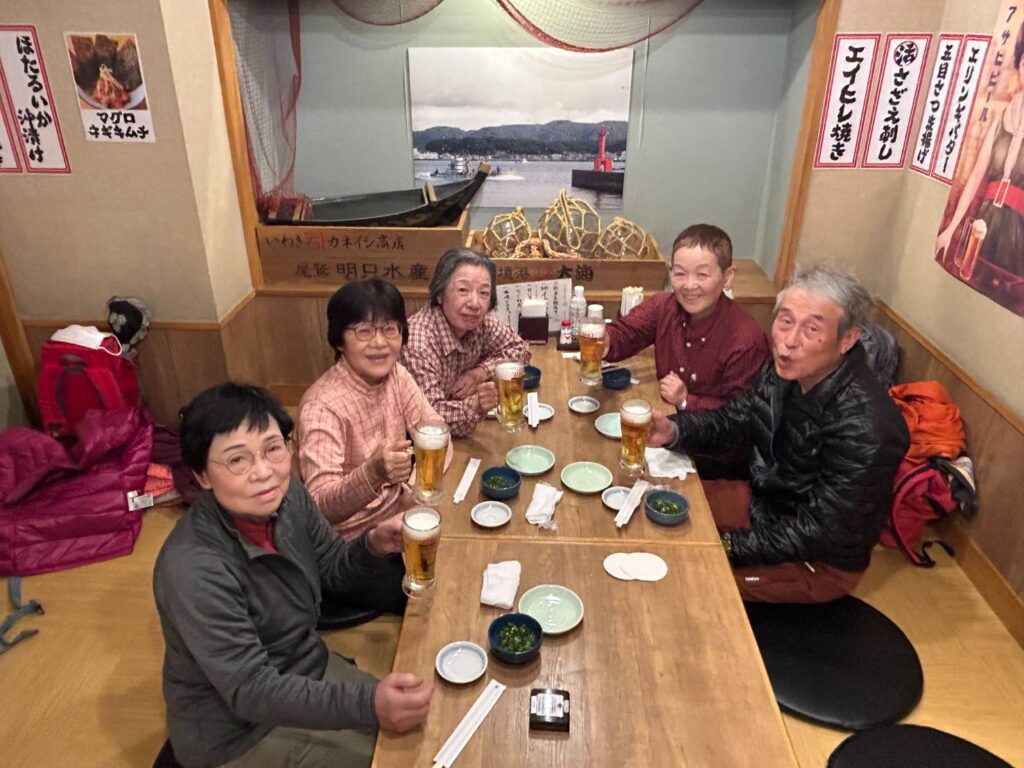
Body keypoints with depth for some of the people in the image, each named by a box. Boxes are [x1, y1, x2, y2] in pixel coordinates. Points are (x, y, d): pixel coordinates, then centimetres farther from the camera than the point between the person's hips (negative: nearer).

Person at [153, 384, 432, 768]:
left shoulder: (288, 498, -12)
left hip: (308, 669, 7)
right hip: (237, 731, -6)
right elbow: (251, 691, -31)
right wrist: (366, 704, -42)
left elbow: (333, 569, 3)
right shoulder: (193, 569, -32)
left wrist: (374, 545, -19)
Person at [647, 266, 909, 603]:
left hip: (820, 561, -6)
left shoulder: (864, 428, -33)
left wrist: (729, 545, -22)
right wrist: (675, 429, -19)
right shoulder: (785, 370, -13)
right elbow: (733, 419, 1)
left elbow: (823, 532, -26)